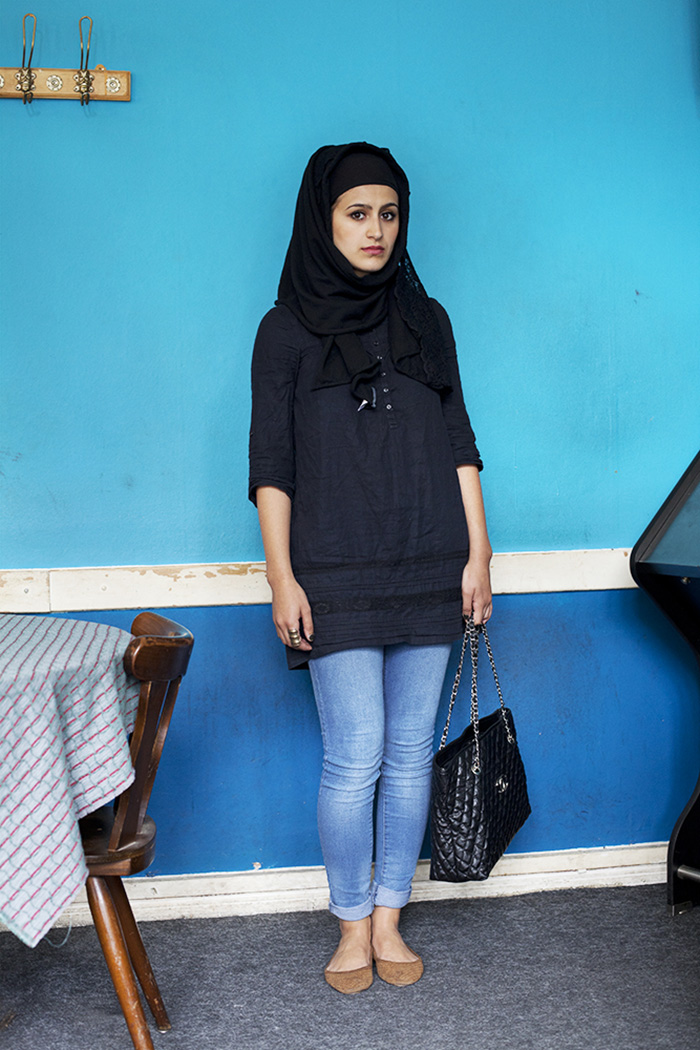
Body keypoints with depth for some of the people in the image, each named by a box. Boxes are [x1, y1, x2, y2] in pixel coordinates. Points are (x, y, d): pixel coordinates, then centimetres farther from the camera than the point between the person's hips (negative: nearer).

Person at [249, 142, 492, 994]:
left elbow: (458, 444, 11)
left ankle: (389, 919, 22)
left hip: (427, 573, 3)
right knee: (355, 758, -3)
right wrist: (281, 578, -8)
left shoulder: (425, 320, 11)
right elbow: (271, 464, -2)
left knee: (410, 754, 7)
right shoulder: (288, 328, 1)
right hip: (338, 579, -3)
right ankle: (353, 926, 17)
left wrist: (477, 552, 5)